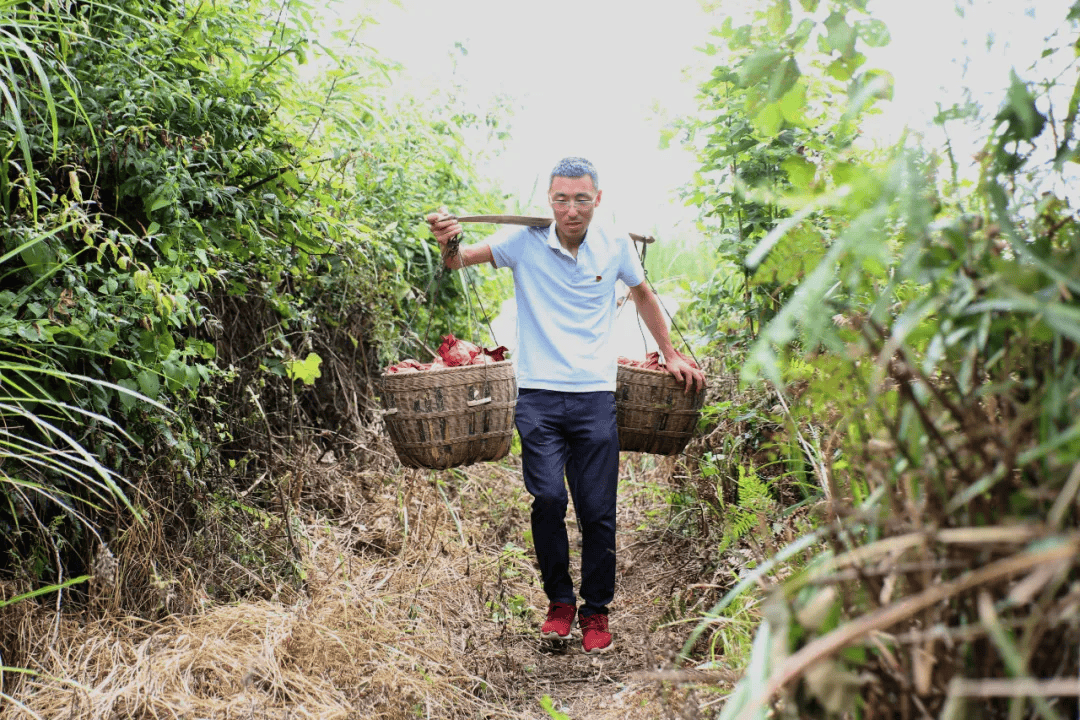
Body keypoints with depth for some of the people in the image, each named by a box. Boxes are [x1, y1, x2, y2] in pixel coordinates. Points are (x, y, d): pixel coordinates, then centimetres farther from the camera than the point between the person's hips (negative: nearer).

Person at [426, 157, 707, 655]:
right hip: (538, 394, -1)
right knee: (548, 498, -14)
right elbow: (459, 261, -4)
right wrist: (448, 244, -28)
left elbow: (643, 296, 22)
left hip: (595, 395, 1)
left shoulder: (615, 246, 5)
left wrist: (671, 356, 23)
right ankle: (559, 601, 10)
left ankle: (596, 611, 22)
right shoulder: (526, 242, -1)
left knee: (598, 511, 3)